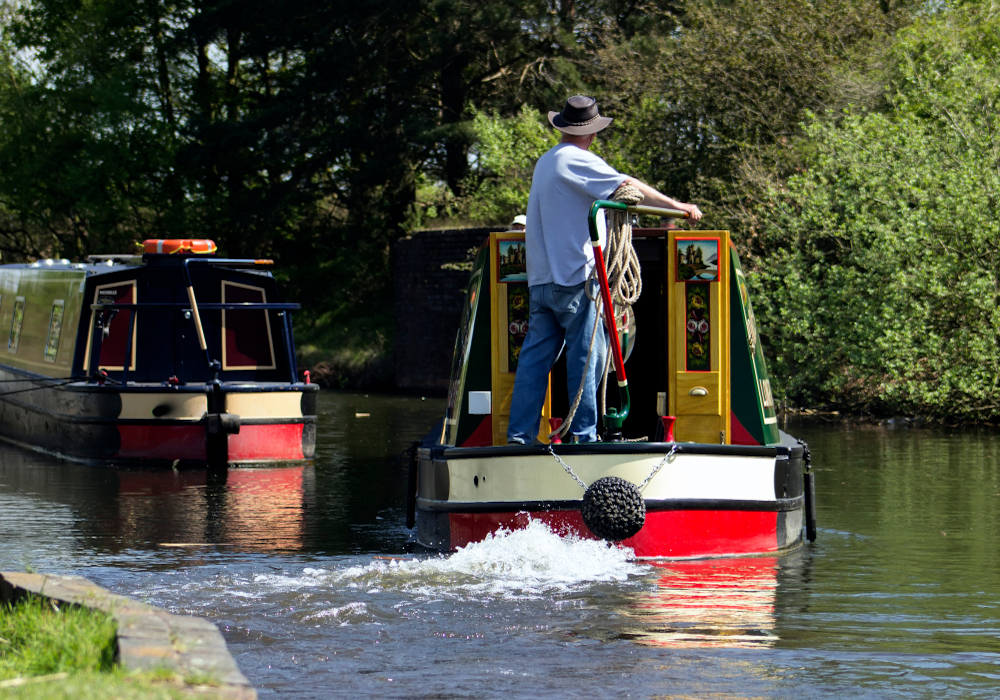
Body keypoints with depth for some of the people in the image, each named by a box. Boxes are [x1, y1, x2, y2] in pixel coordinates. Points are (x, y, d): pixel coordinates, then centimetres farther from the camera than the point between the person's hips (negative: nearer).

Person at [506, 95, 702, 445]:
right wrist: (676, 205, -6)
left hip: (540, 280, 8)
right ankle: (583, 435, -4)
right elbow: (628, 186, -12)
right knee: (586, 357, -3)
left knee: (535, 357, 5)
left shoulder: (544, 163, 20)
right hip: (574, 277, -8)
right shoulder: (577, 161, -8)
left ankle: (518, 435, 1)